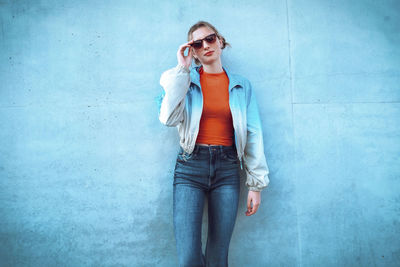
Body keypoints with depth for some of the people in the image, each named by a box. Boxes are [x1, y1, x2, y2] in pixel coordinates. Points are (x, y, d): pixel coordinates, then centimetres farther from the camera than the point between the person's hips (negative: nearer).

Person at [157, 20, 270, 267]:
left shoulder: (241, 85, 10)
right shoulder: (183, 80, 8)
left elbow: (253, 135, 8)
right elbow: (169, 118, -11)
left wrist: (256, 184, 3)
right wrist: (182, 69, -5)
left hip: (228, 167, 1)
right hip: (190, 166, -1)